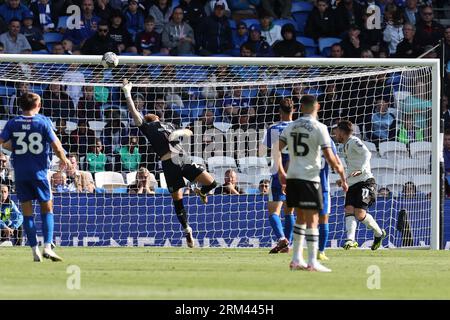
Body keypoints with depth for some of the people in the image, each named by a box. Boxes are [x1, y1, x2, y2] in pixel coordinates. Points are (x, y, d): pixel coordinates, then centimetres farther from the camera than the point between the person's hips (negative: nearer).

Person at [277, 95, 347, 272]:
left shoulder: (291, 126, 9)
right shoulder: (319, 128, -7)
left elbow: (277, 149, 7)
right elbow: (329, 157, -12)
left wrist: (281, 172, 18)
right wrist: (341, 173, -1)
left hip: (292, 177, 6)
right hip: (309, 178, -6)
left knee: (301, 217, 17)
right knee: (312, 219, -2)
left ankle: (296, 259, 16)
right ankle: (312, 262, -3)